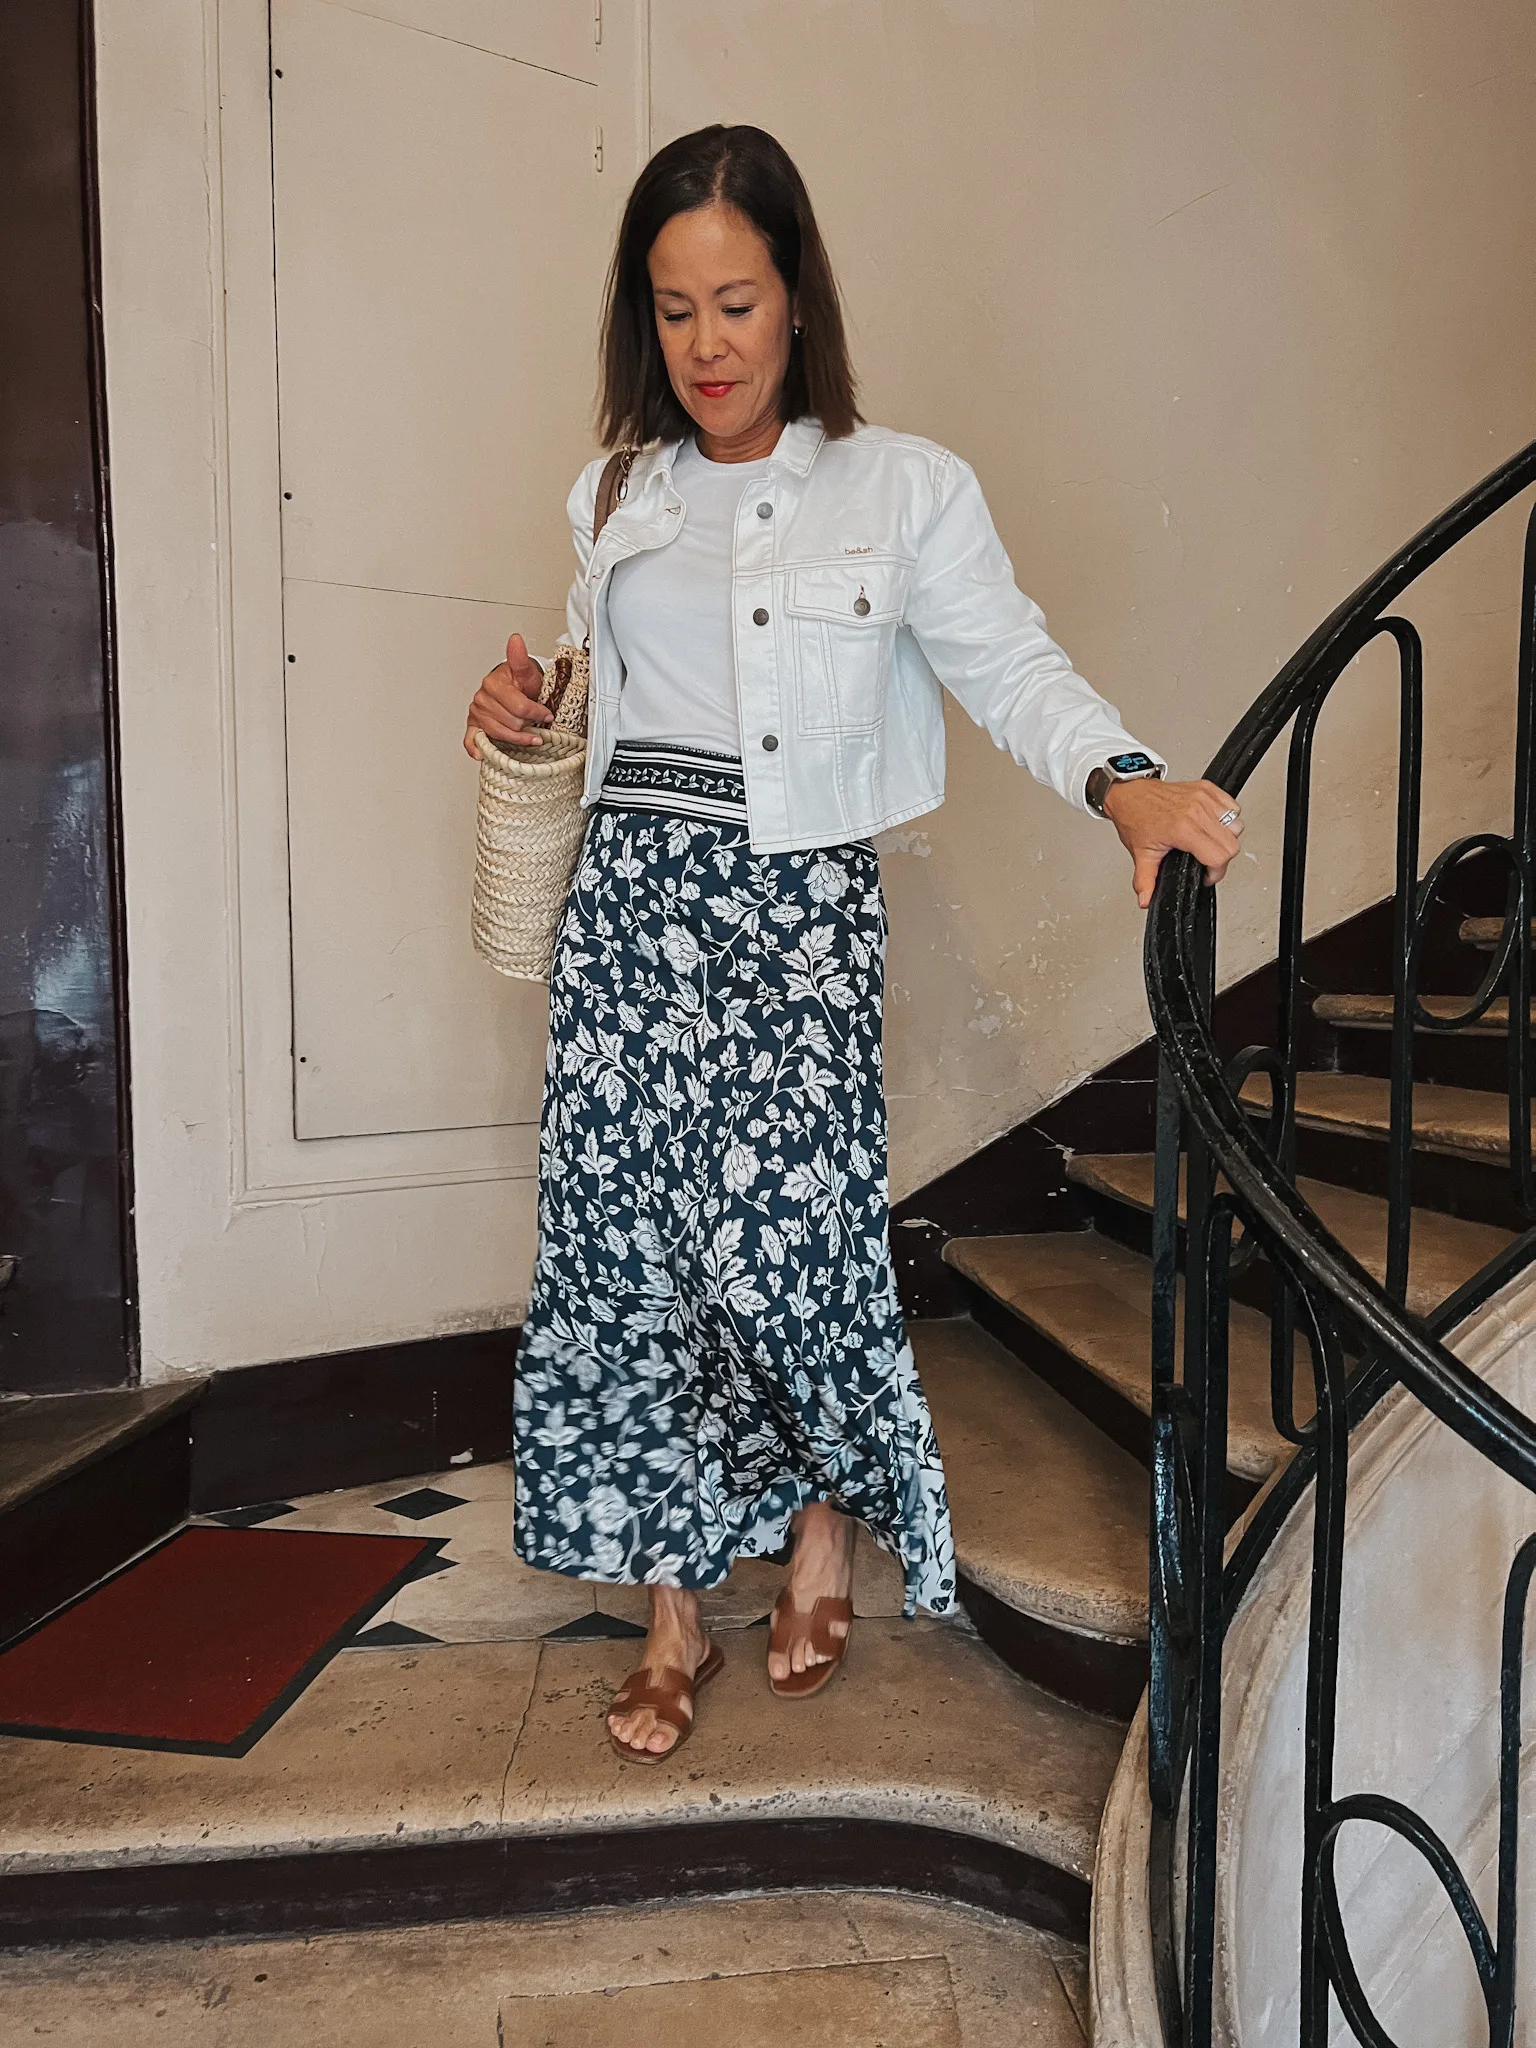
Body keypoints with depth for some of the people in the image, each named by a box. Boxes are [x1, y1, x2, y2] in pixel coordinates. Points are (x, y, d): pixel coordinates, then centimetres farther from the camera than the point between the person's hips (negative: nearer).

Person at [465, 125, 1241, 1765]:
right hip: (629, 894, 5)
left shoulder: (904, 489, 2)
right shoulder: (618, 497, 16)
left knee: (774, 1235, -12)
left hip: (797, 904, -4)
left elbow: (1012, 668, -7)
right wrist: (529, 713, 2)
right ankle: (672, 1619, 19)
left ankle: (832, 1517, 22)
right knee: (623, 1235, 2)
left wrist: (1126, 782, -25)